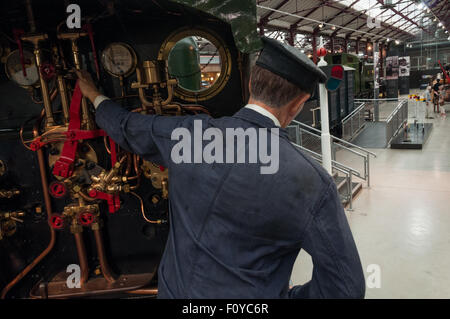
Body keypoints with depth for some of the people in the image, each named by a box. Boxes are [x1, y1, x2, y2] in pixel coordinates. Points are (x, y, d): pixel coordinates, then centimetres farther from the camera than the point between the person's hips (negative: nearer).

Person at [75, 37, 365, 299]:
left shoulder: (191, 133, -14)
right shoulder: (314, 184, -21)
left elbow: (129, 128, 7)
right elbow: (346, 287, -14)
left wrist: (95, 95, 28)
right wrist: (290, 296, 4)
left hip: (172, 290, 3)